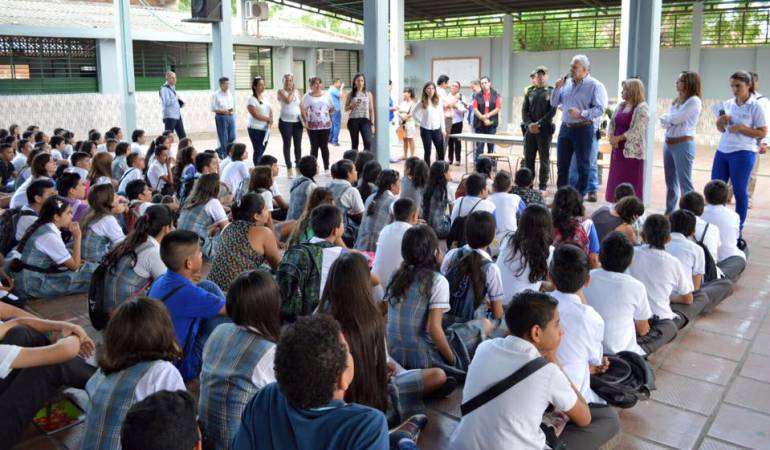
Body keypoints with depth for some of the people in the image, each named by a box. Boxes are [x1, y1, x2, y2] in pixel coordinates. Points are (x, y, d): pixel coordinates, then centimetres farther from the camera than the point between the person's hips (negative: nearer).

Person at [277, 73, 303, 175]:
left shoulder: (297, 91, 10)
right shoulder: (281, 91, -1)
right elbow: (288, 100, -19)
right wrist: (292, 91, -4)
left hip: (297, 121, 3)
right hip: (285, 121, -3)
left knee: (298, 144, 4)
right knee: (287, 145, 1)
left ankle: (298, 166, 14)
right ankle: (289, 168, 6)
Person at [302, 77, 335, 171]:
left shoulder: (326, 95, 7)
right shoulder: (307, 96, 2)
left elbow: (332, 109, 11)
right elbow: (302, 109, 1)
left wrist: (327, 114, -3)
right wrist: (305, 121, -6)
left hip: (325, 124, 1)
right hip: (312, 125, -1)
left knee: (324, 146, 4)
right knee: (314, 147, 3)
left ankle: (326, 168, 8)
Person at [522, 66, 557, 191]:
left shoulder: (551, 91, 1)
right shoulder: (529, 91, 11)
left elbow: (552, 111, -7)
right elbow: (524, 109, 6)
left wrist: (539, 124, -15)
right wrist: (529, 124, -10)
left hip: (545, 129, -3)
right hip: (529, 129, 3)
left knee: (544, 159, 0)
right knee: (528, 158, 5)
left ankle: (543, 186, 5)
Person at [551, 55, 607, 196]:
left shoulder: (594, 86, -6)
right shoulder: (566, 83, 11)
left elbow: (600, 109, -14)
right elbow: (554, 103, 14)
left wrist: (581, 114, -24)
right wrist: (557, 88, -1)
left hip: (583, 129, -6)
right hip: (565, 127, 6)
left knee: (582, 165, 2)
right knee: (562, 164, 10)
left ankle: (579, 197, 10)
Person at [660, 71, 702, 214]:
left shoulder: (694, 101, -9)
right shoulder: (677, 100, 17)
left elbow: (675, 119, -16)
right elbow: (664, 122, 11)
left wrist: (666, 117, 4)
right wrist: (669, 120, -10)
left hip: (683, 144, -9)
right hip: (669, 143, 9)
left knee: (684, 183, -7)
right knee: (670, 182, 14)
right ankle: (669, 214, 23)